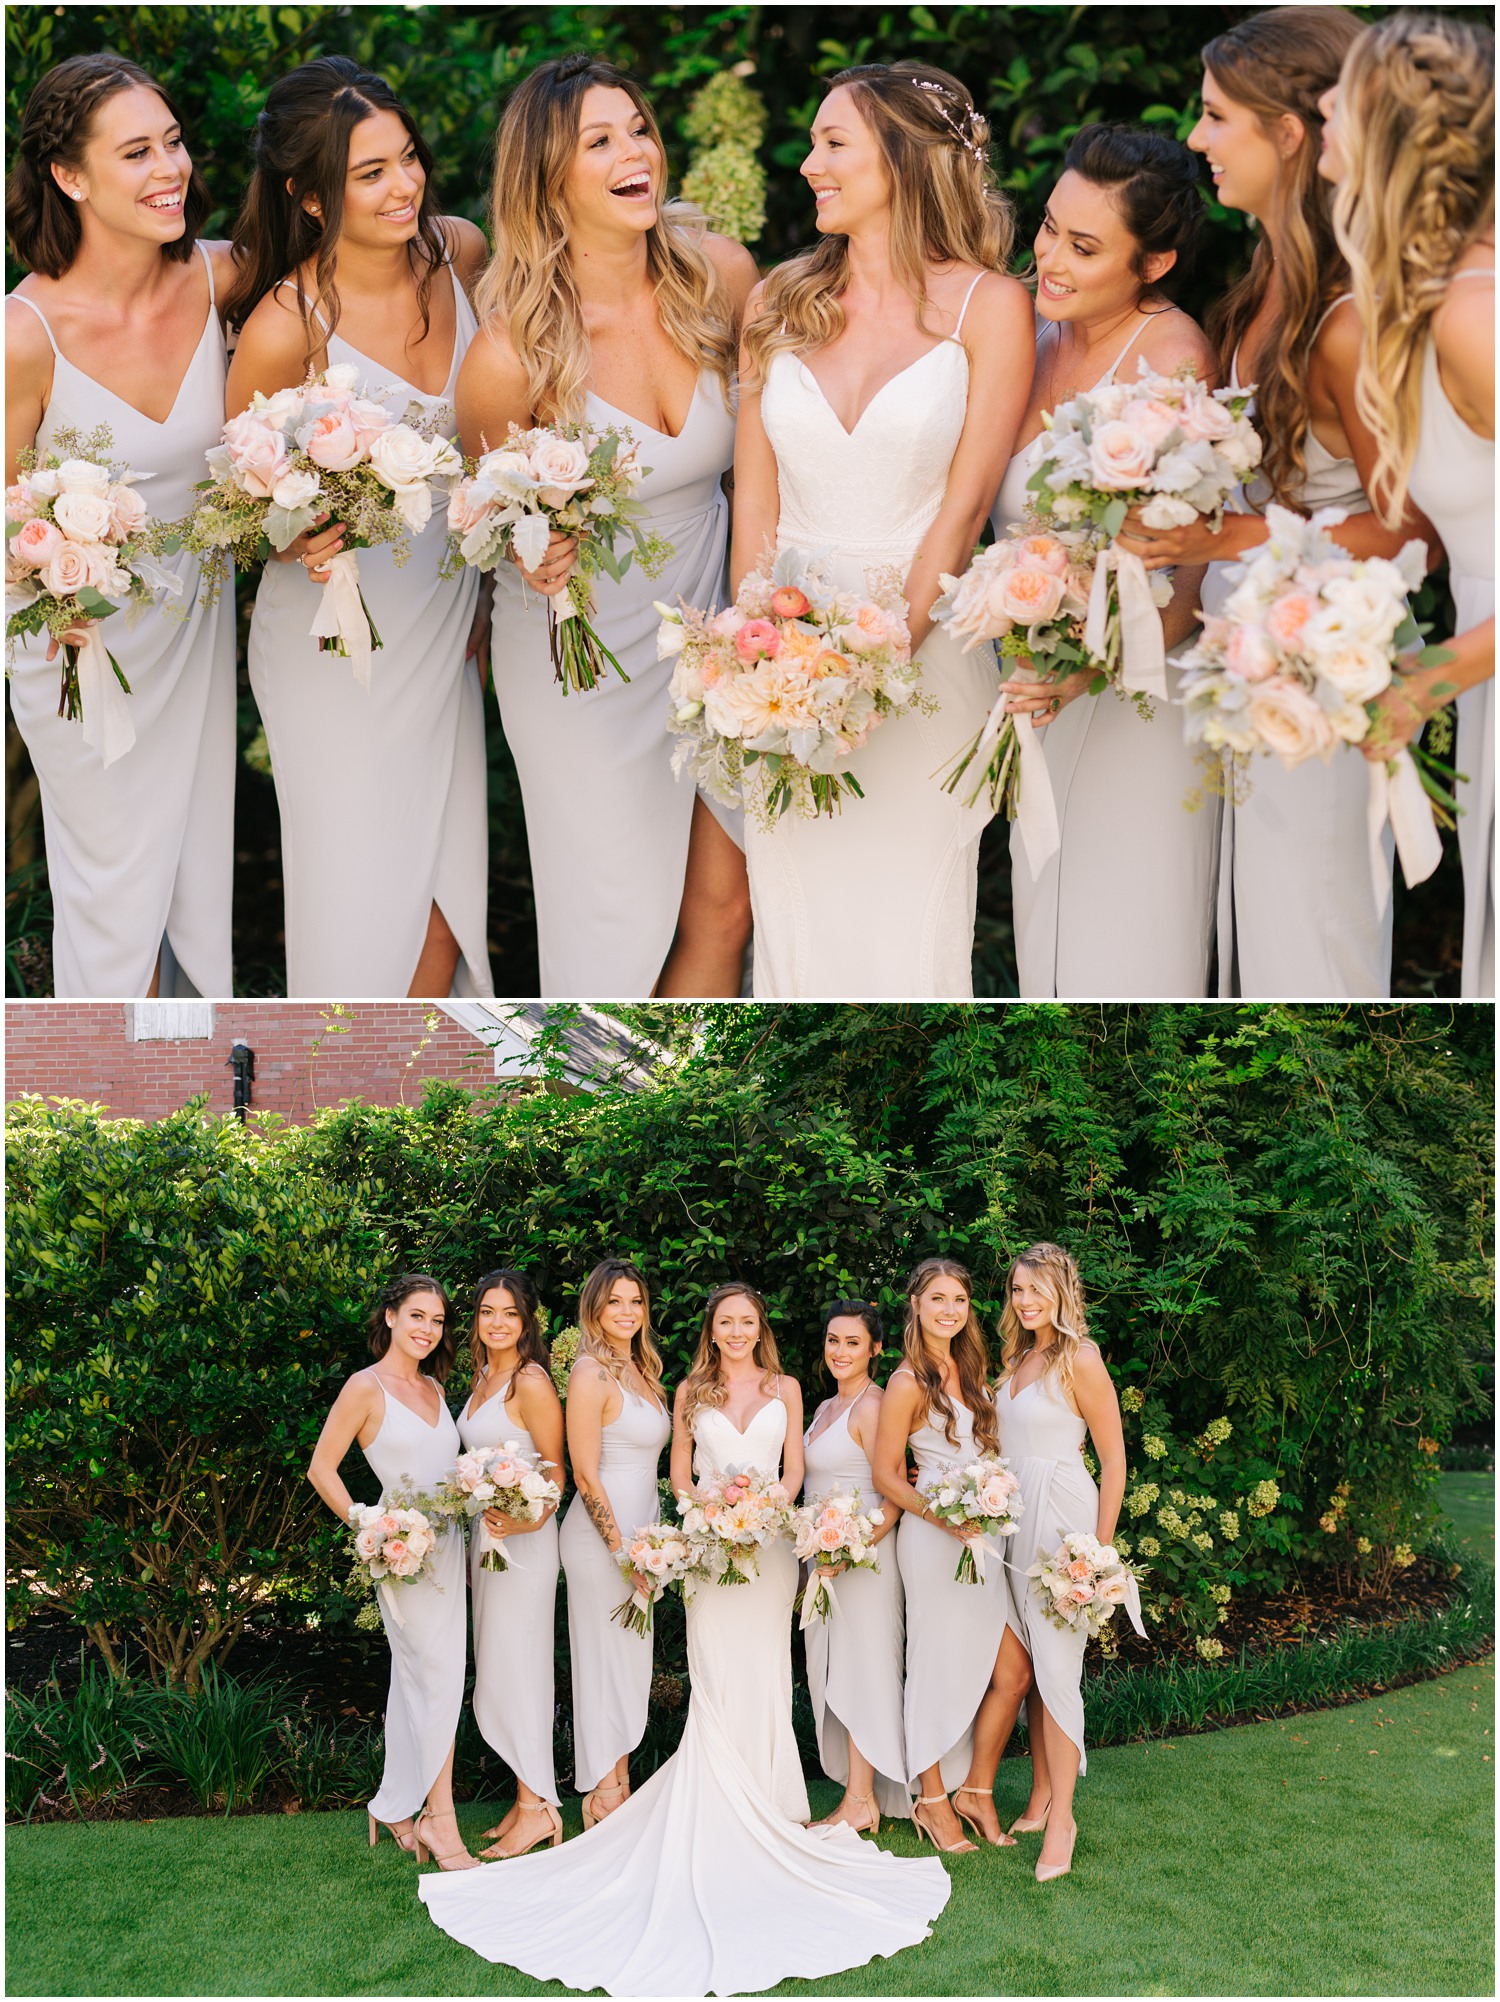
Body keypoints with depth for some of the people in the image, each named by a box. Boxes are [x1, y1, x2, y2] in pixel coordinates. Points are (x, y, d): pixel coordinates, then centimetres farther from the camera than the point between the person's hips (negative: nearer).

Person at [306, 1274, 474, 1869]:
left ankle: (397, 1808, 20)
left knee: (413, 1682, 12)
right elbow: (321, 1469, -8)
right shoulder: (366, 1387, -8)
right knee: (441, 1679, -10)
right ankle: (438, 1819, -3)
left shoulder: (433, 1388, 14)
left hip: (446, 1544, 7)